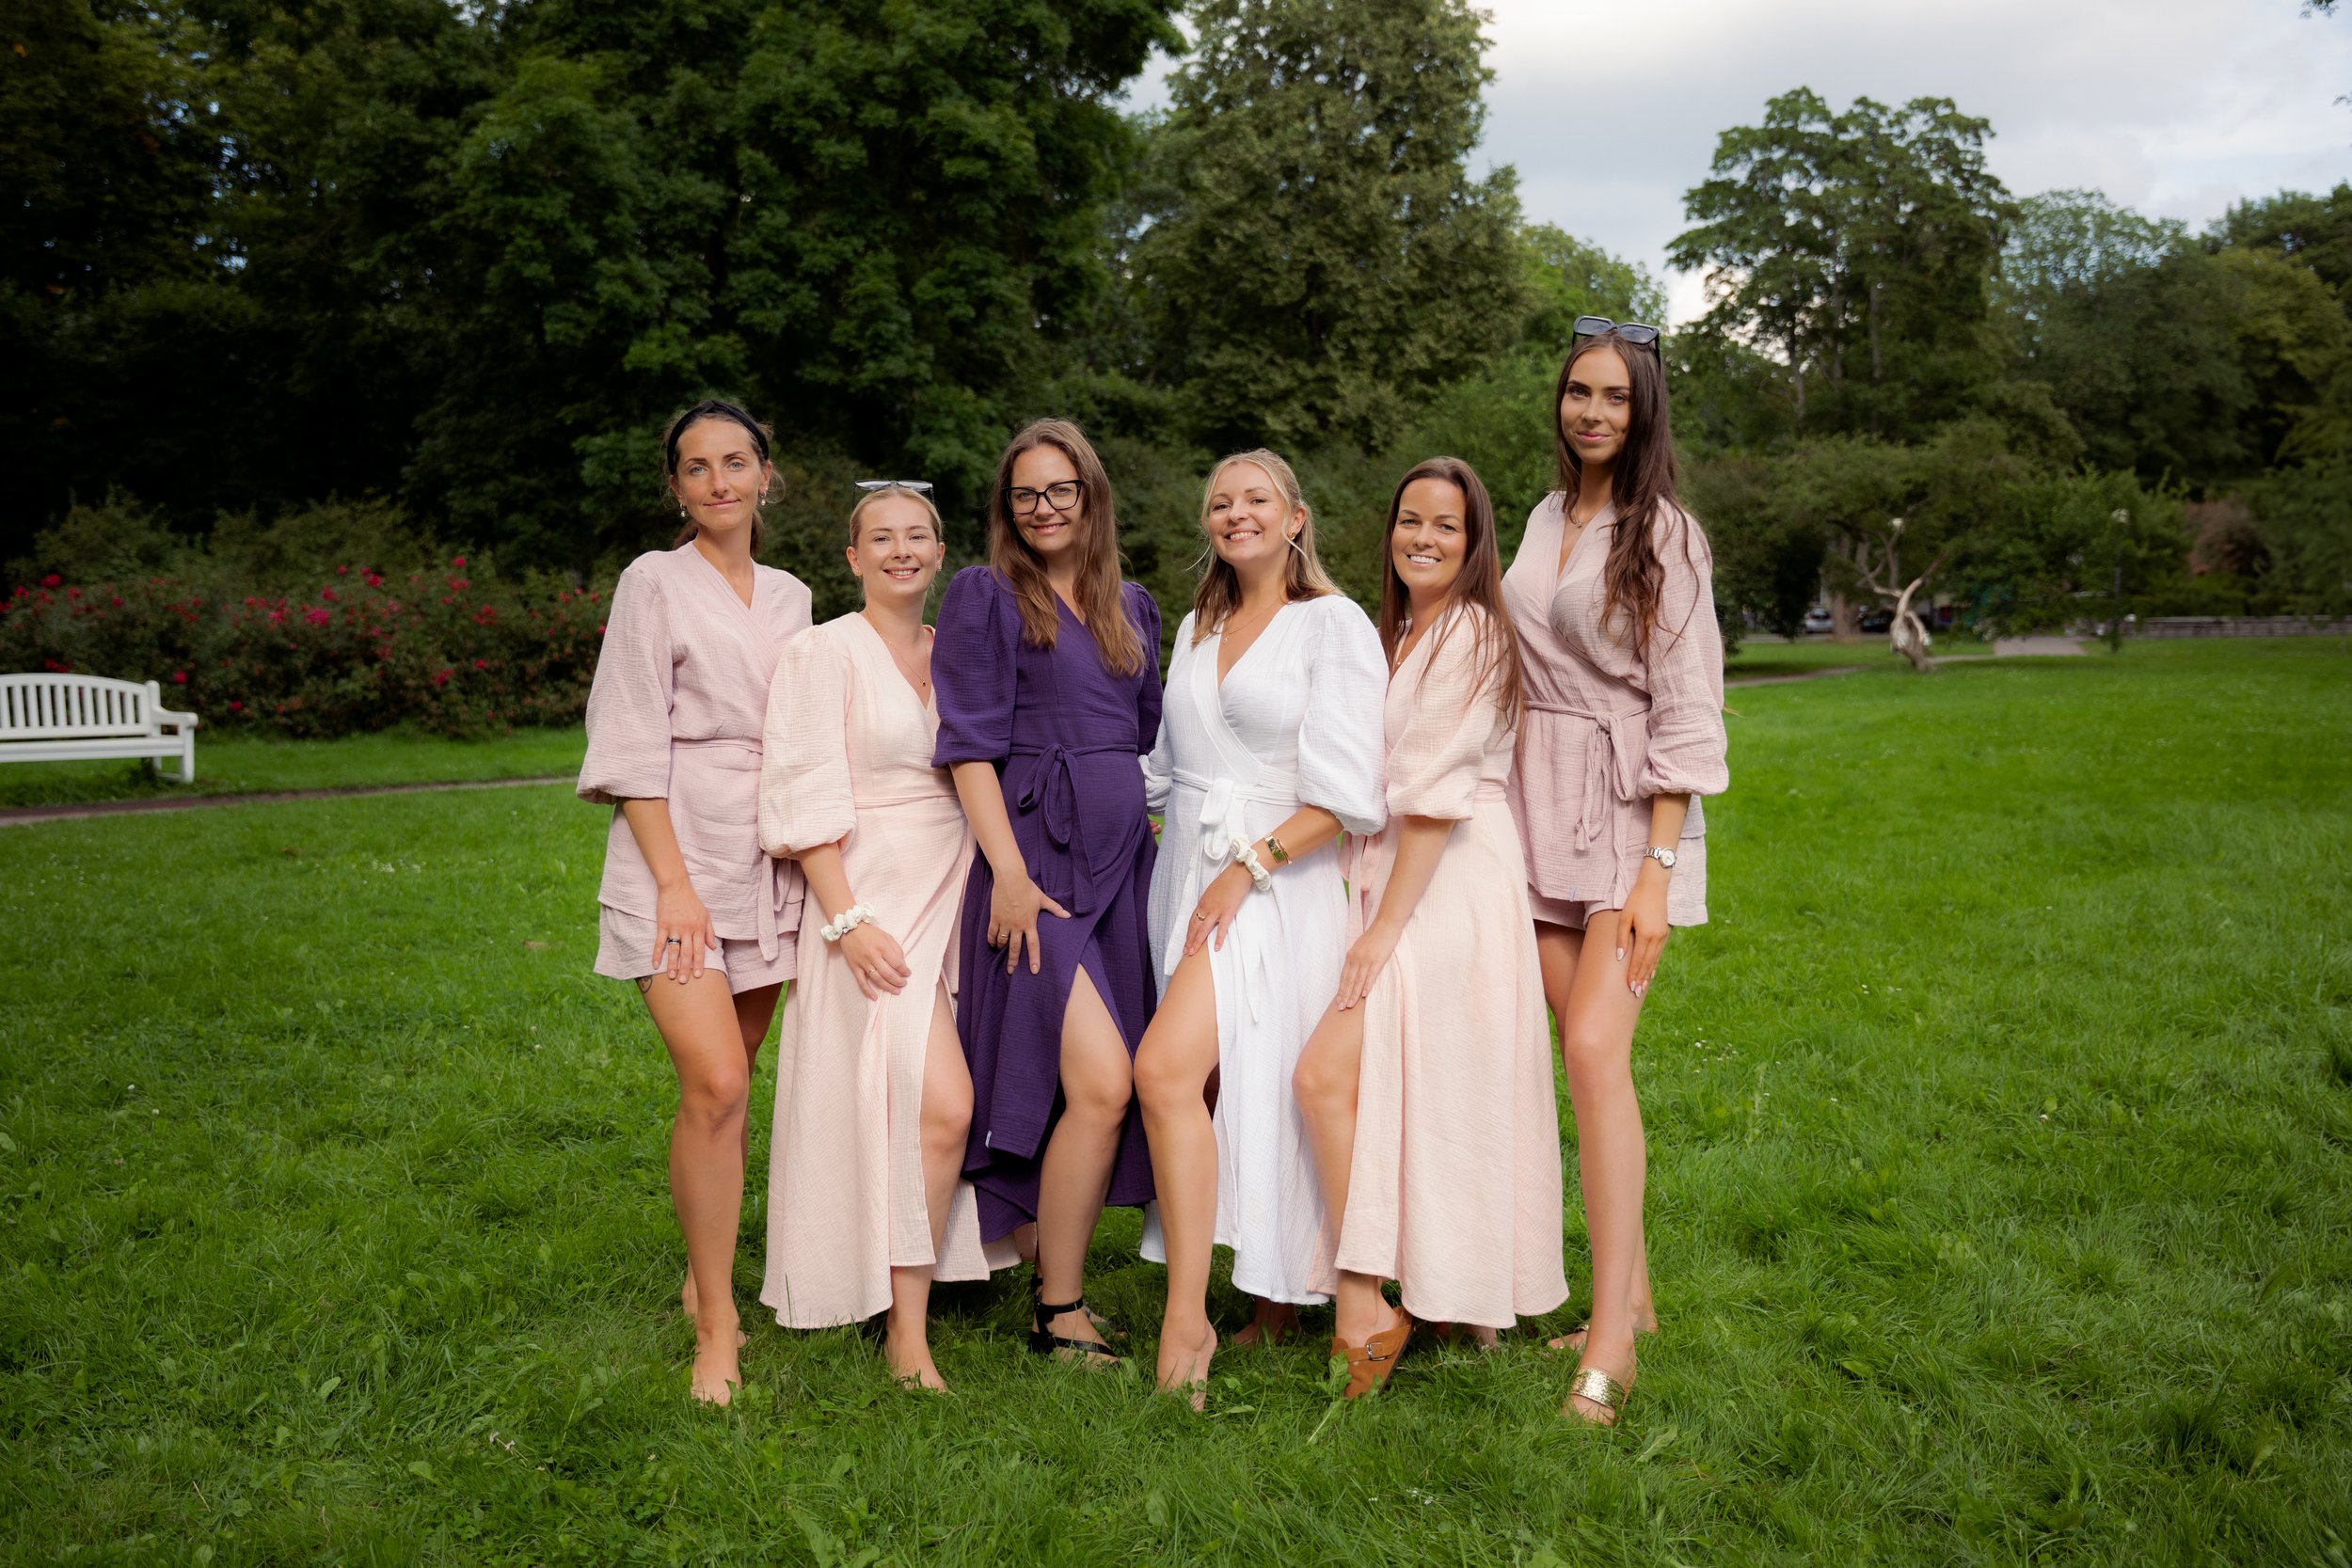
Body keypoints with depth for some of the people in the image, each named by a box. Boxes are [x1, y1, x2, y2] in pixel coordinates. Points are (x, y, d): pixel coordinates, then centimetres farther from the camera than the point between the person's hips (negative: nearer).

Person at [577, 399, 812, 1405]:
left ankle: (702, 1276, 26)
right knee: (714, 1085, -15)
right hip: (677, 855, -5)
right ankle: (716, 1329, -6)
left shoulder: (790, 597, 14)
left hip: (769, 865, 5)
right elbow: (634, 748, -6)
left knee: (730, 1082, 9)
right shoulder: (654, 583, -1)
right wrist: (675, 882, -14)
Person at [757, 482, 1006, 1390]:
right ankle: (907, 1329, -5)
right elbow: (808, 801, -10)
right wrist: (846, 920, -17)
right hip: (876, 903, -6)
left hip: (956, 896, 6)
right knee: (941, 1105, -15)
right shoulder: (824, 652, -4)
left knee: (942, 1109, 6)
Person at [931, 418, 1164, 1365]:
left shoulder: (1132, 607, 17)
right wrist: (1008, 871, -15)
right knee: (1100, 1084, -14)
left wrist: (1155, 836, 15)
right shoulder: (984, 596, 0)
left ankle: (1057, 1278, 20)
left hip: (1122, 860, 6)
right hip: (1039, 857, -6)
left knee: (1102, 1092, 6)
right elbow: (970, 744, -7)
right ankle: (1056, 1313, -1)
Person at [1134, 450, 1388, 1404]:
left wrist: (1249, 867, -16)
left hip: (1277, 885, -7)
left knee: (1167, 1069, -22)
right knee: (1225, 1091, 6)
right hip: (1189, 877, 7)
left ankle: (1186, 1319, -17)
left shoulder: (1334, 625, -3)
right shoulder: (1197, 629, 19)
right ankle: (1272, 1311, 18)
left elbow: (1345, 793, -10)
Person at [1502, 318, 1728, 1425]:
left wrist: (1657, 870, -16)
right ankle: (1632, 1297, 17)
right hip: (1542, 808, 6)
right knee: (1586, 1056, 6)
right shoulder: (1545, 520, 13)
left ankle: (1610, 1344, -11)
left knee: (1596, 1050, -16)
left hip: (1630, 812, -6)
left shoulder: (1663, 535, -5)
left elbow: (1685, 709, -10)